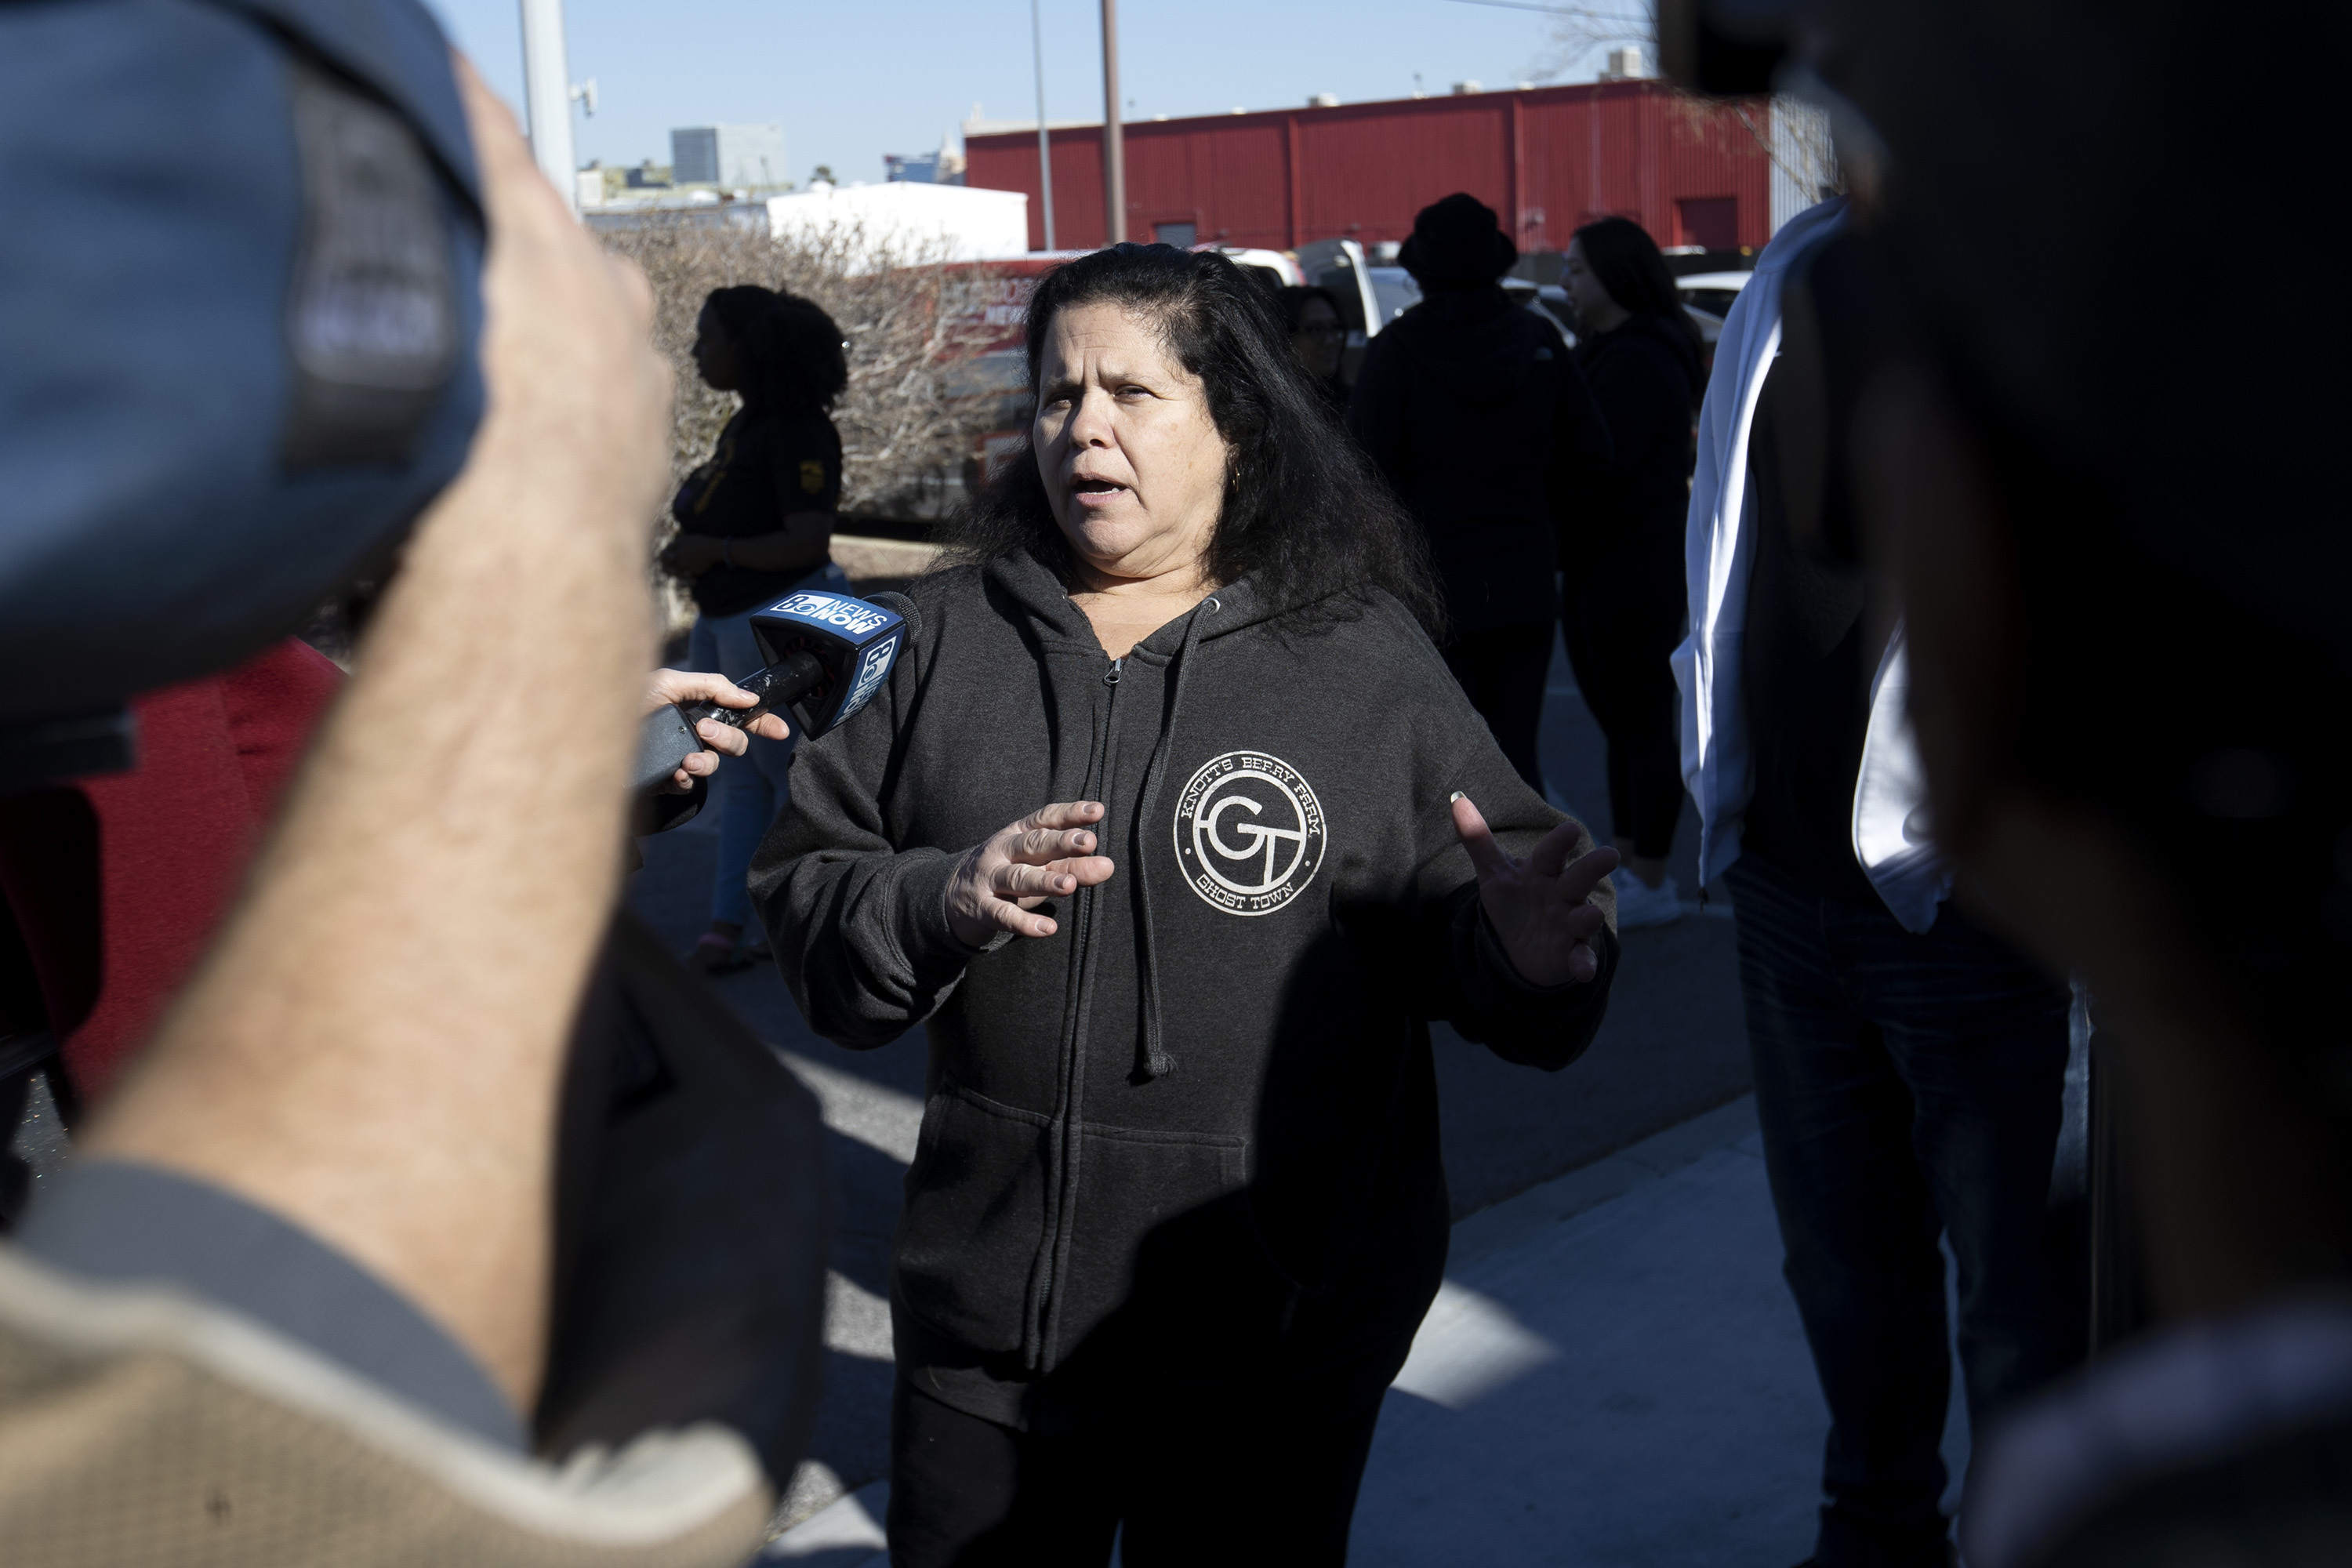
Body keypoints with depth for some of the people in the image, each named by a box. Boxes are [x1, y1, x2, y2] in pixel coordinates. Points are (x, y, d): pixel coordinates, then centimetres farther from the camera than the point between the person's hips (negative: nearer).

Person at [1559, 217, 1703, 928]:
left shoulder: (1641, 358, -16)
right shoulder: (1600, 352, 17)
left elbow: (1601, 464, -23)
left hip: (1633, 565, -10)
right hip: (1594, 565, 10)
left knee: (1642, 724, -4)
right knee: (1618, 723, 14)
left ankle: (1653, 884, 3)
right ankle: (1627, 868, 23)